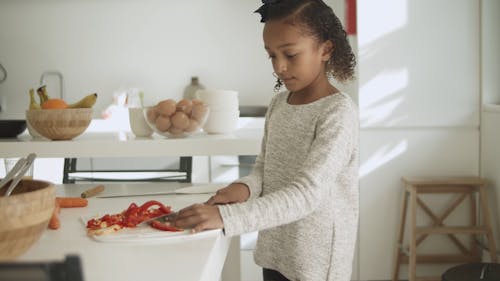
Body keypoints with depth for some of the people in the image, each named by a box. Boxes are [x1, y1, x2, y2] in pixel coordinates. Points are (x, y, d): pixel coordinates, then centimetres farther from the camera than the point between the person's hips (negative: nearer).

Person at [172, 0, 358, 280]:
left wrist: (227, 217, -34)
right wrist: (245, 186, -12)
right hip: (275, 251, 5)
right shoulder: (278, 104, 4)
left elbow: (307, 194, -26)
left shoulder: (339, 112, -17)